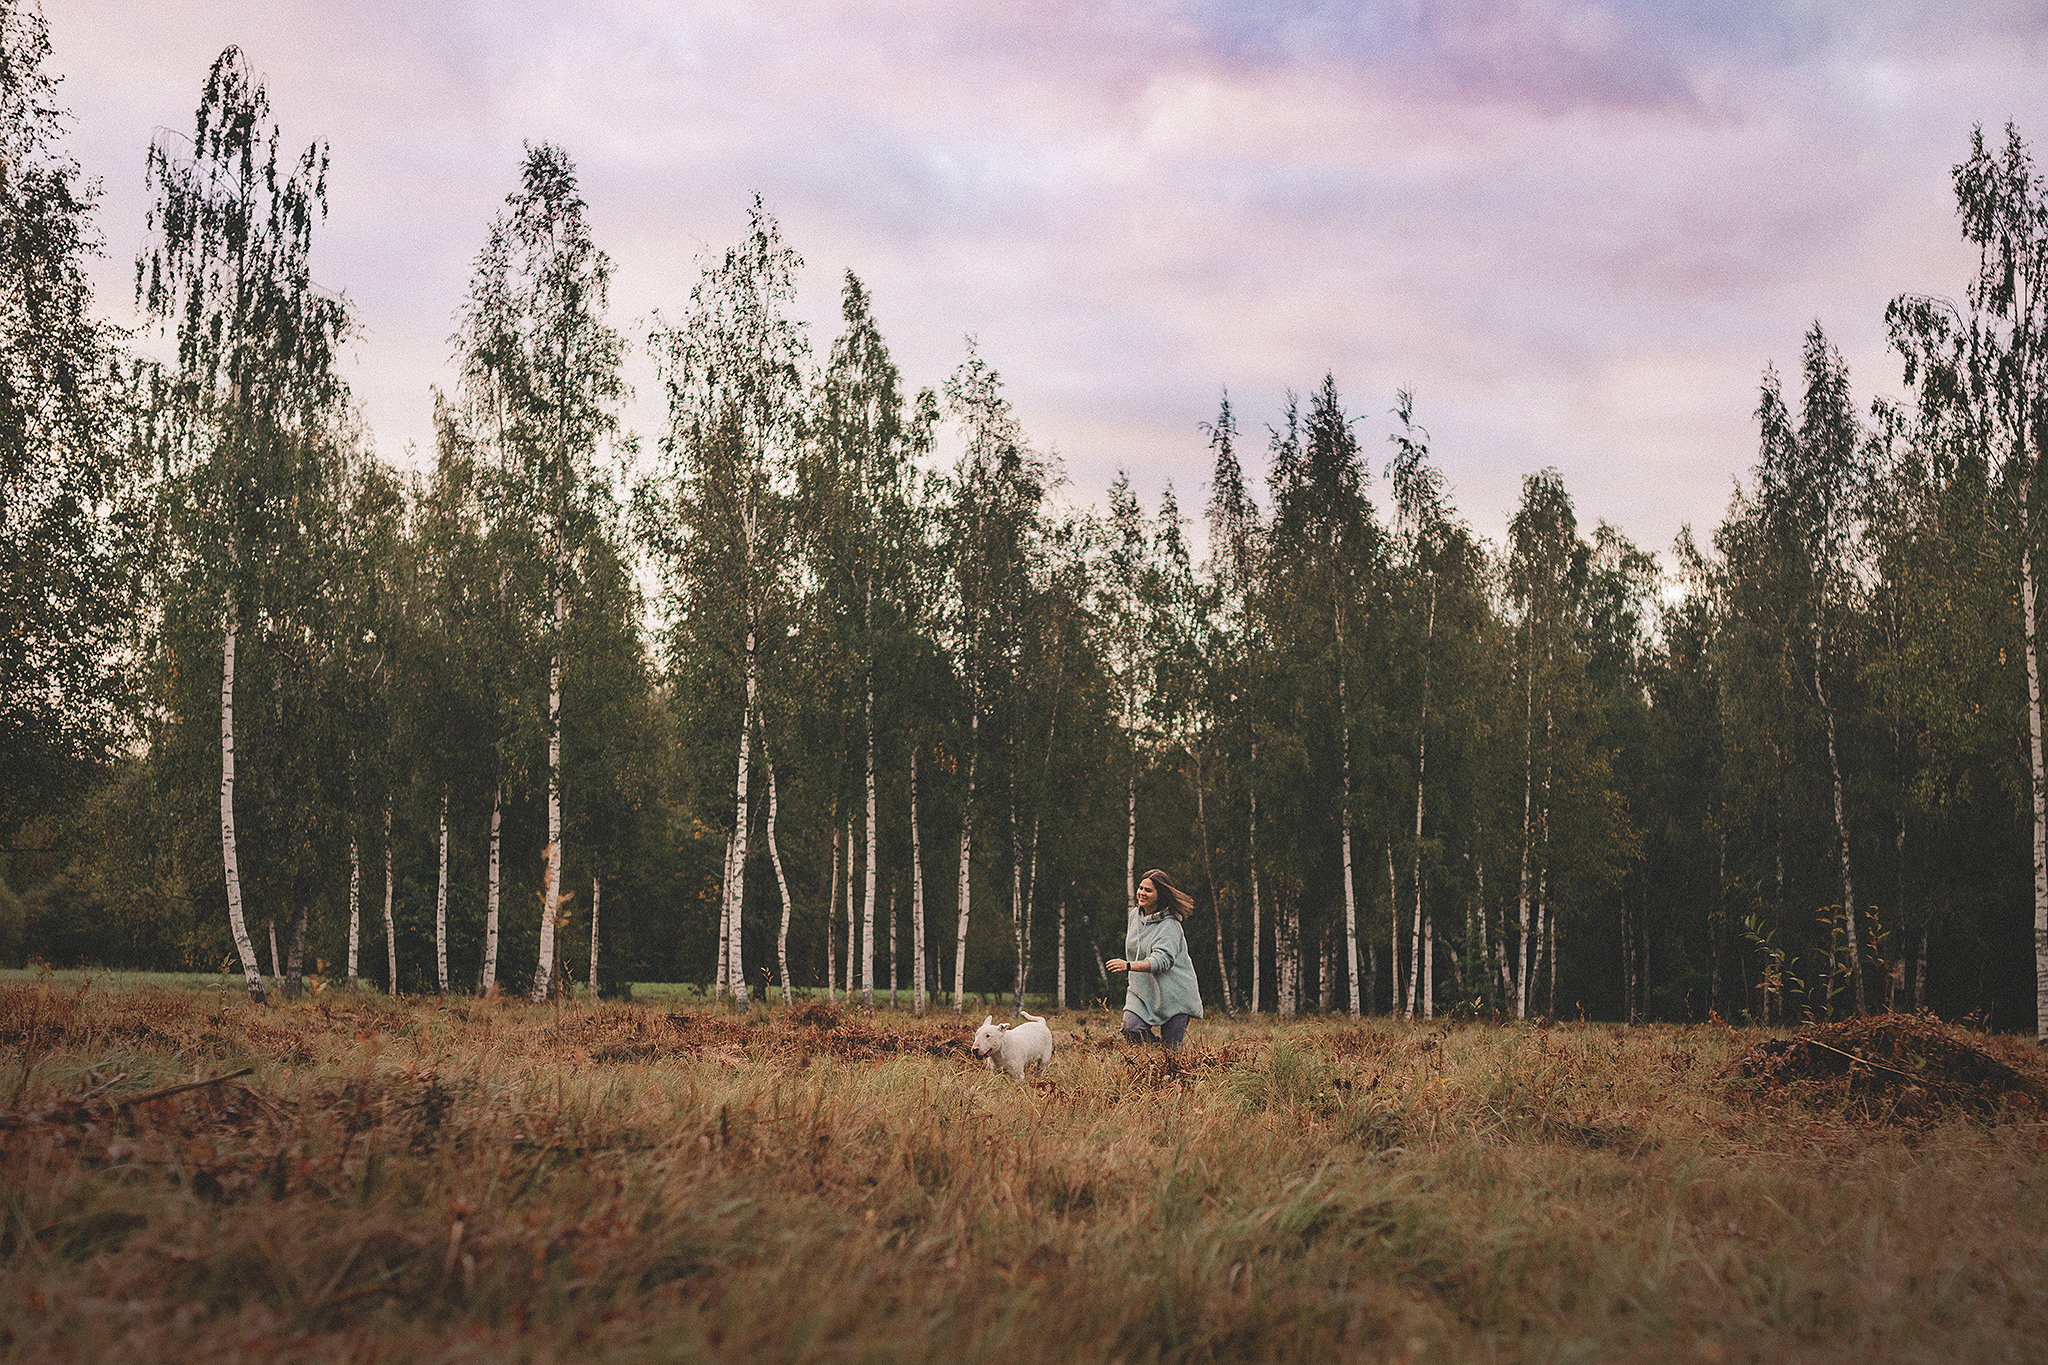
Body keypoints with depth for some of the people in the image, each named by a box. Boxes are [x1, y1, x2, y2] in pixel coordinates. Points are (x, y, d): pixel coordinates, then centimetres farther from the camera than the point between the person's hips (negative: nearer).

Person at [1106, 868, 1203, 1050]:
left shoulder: (1169, 925, -19)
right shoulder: (1135, 914, 4)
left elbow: (1162, 960, -33)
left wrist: (1129, 965, -45)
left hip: (1174, 994, -6)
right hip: (1142, 990, 6)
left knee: (1171, 1050, -4)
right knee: (1130, 1030, -15)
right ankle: (1153, 1042, 15)